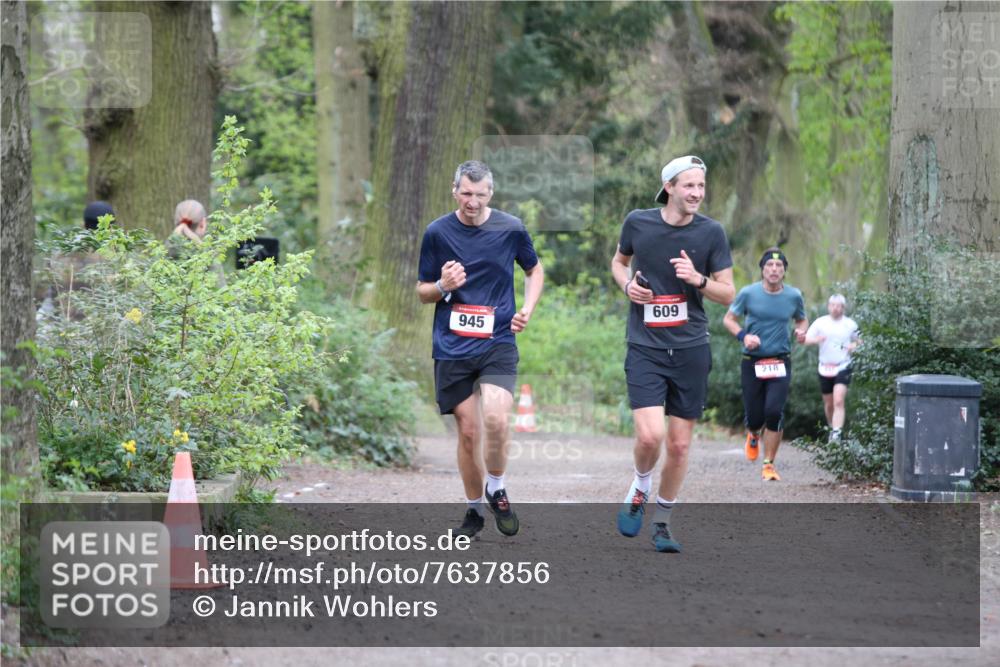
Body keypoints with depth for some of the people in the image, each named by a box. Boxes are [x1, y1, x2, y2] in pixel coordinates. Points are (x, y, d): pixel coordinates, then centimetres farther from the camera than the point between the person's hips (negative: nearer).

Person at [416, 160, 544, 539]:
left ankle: (496, 489, 5)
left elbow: (534, 270, 18)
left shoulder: (510, 229, 0)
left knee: (496, 420, -21)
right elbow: (422, 292, 8)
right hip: (452, 348, 1)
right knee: (468, 431, 3)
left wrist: (527, 309, 1)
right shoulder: (437, 232, 0)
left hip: (498, 342, -1)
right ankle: (474, 509, 22)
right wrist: (443, 286, -14)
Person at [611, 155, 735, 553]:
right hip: (645, 348, -1)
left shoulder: (711, 232, -2)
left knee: (679, 445, 5)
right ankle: (640, 490, 14)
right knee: (650, 436, -18)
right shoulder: (638, 222, -1)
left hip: (691, 348, 1)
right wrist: (627, 284, -2)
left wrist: (698, 279, -17)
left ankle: (661, 523, 23)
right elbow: (619, 260, 19)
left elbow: (728, 294, 3)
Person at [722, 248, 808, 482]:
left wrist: (801, 331, -4)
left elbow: (802, 320, 19)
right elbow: (729, 318, 6)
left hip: (780, 362, 0)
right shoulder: (748, 293, -4)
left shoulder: (793, 296, 2)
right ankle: (753, 435, 42)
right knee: (754, 416, 1)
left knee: (774, 411, -16)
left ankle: (769, 465, -1)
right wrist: (743, 336, -13)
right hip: (752, 363, 0)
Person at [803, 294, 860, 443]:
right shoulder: (820, 322, 1)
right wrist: (816, 339, -21)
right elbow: (806, 339, 1)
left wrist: (854, 345, -7)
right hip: (825, 368, 2)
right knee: (828, 404, 13)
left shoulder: (850, 324, 3)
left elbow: (858, 340, 17)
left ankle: (836, 434, -26)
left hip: (843, 367, -2)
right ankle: (832, 428, 37)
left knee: (838, 401, -19)